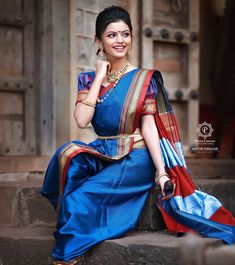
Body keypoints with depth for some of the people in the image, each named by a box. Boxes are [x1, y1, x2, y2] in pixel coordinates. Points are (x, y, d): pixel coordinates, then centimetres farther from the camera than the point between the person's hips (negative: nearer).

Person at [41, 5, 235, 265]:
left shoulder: (144, 79, 0)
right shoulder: (89, 79, 8)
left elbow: (148, 127, -6)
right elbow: (82, 120, -9)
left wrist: (162, 172, -17)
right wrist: (100, 76, -6)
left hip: (135, 159, -3)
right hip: (101, 154, 4)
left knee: (80, 199, -23)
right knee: (68, 152, -29)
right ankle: (71, 215, -13)